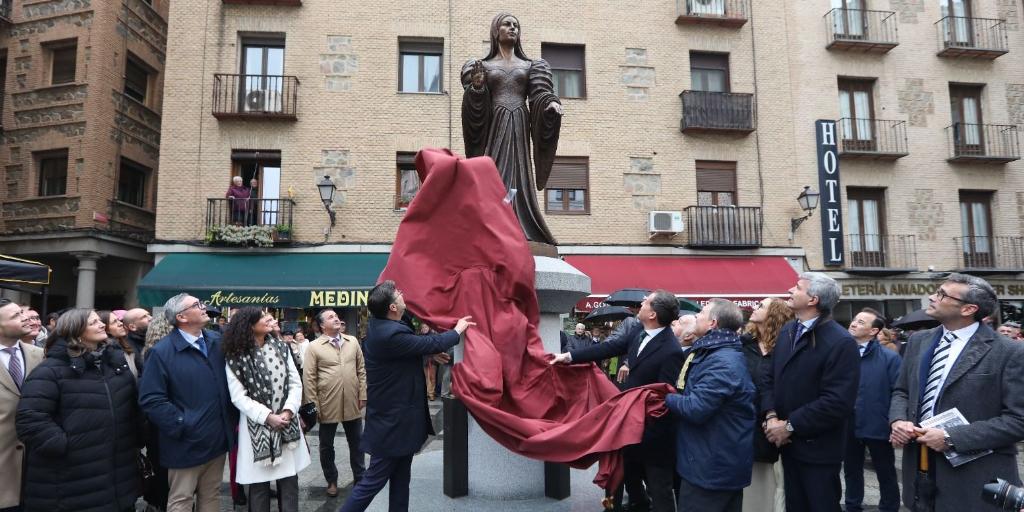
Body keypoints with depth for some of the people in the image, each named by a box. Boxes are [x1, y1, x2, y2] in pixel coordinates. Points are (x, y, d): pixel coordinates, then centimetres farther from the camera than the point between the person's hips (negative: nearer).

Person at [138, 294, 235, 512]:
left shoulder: (216, 342, 6)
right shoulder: (162, 351, -11)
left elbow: (230, 382, 14)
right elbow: (151, 399, -15)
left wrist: (232, 418, 6)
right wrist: (181, 425, -16)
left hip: (217, 439, 5)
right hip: (187, 443, -5)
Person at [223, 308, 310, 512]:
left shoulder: (281, 348, 5)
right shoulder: (235, 358, -7)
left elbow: (296, 383, 4)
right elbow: (238, 397, -10)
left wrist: (288, 411, -11)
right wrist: (268, 417, -16)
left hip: (287, 424, 3)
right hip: (257, 427, -3)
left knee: (289, 482, 8)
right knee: (259, 484, 7)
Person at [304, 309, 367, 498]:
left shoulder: (352, 342, 5)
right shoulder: (314, 347, -6)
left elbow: (361, 370, 8)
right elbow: (309, 378, -7)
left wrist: (363, 395, 2)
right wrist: (313, 406, -10)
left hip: (352, 404, 3)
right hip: (328, 405, -2)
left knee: (357, 443, 13)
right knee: (327, 446, 13)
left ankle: (360, 478, 30)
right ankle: (331, 481, 31)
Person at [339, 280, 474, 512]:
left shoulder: (379, 324, 2)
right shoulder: (391, 335, -27)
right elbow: (433, 344, -17)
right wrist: (458, 330, -1)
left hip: (396, 416, 10)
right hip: (393, 421, -10)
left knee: (400, 480, 17)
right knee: (373, 480, 1)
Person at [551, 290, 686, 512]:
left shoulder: (670, 351, -27)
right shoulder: (640, 335, -2)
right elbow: (609, 348, 0)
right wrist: (570, 356, -3)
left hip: (653, 428, -8)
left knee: (658, 485, 7)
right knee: (630, 473, 27)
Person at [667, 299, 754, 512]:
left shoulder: (722, 362, -24)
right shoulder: (712, 352, 11)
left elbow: (696, 409, -29)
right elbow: (692, 392, 20)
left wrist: (666, 398, -13)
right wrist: (672, 397, 3)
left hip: (712, 467, -10)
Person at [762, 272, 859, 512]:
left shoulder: (841, 342, -18)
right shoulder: (788, 331, 6)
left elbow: (838, 401, -24)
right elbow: (771, 378, 8)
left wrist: (790, 426, -19)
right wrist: (771, 416, -9)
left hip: (818, 449, -6)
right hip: (788, 443, 7)